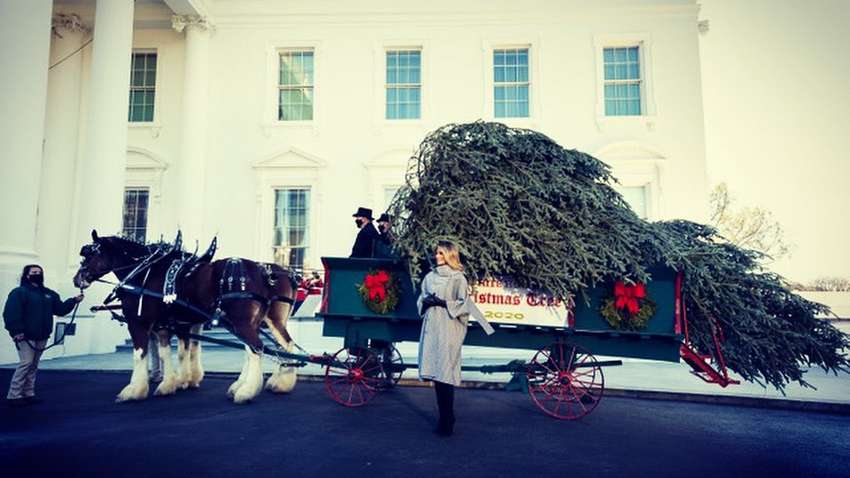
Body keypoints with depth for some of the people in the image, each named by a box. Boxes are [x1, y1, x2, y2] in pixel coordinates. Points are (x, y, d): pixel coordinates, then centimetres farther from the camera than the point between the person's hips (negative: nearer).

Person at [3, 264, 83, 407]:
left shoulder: (49, 294, 14)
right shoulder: (19, 292, -6)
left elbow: (60, 309, 12)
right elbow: (11, 313, -15)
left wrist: (74, 301, -4)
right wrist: (16, 330, -26)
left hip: (41, 336, 7)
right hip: (25, 336, -7)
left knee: (33, 366, 11)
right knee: (26, 363, -10)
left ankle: (28, 394, 19)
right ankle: (13, 395, 0)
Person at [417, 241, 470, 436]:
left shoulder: (458, 278, 0)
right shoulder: (430, 276, 15)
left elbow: (464, 304, -5)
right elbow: (421, 299, 19)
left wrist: (443, 303, -12)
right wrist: (426, 302, -2)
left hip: (448, 329, -5)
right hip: (431, 327, 5)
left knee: (445, 373, -8)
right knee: (435, 372, 6)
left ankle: (447, 422, 1)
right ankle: (444, 418, 17)